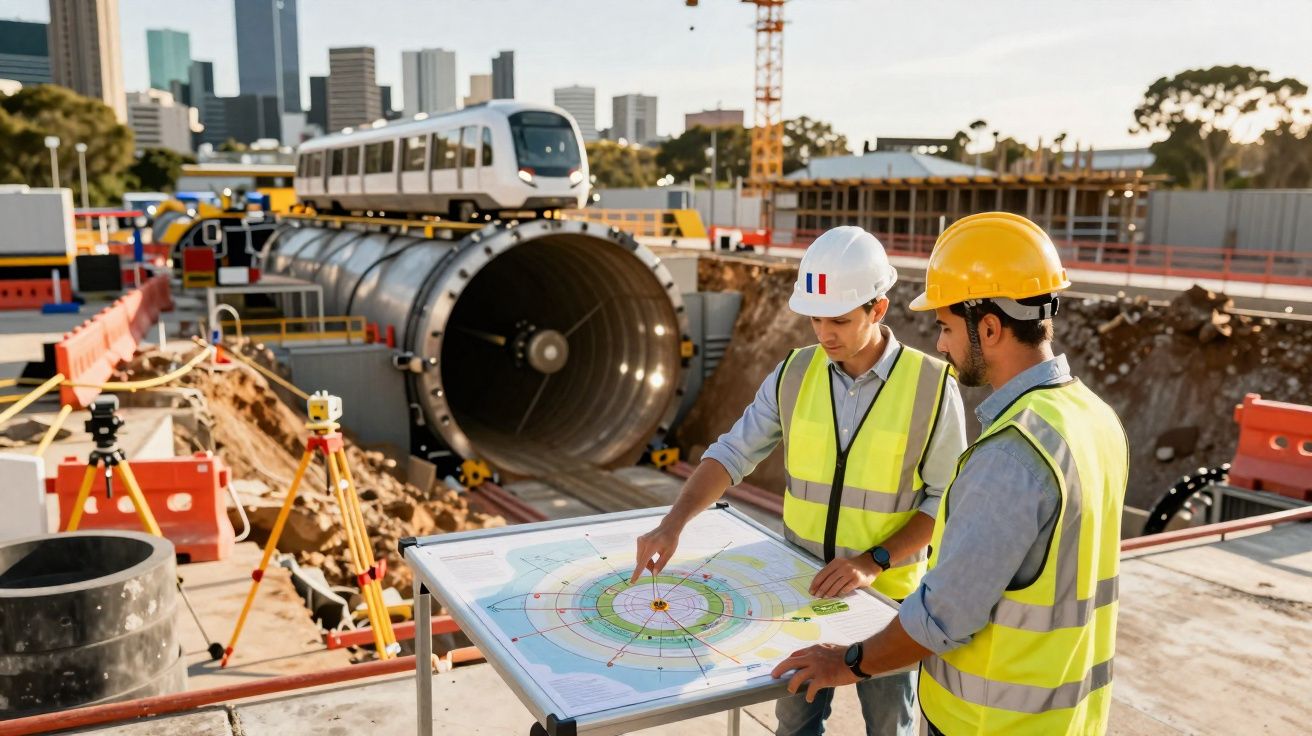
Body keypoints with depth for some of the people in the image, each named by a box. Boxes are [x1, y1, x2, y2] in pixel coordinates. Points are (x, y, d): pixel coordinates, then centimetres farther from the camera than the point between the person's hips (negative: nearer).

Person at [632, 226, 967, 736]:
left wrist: (875, 560, -22)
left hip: (887, 594, -2)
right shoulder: (794, 374, -5)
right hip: (800, 584, 3)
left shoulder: (932, 386, -14)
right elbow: (733, 453, -6)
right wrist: (673, 524, -19)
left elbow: (946, 499, -10)